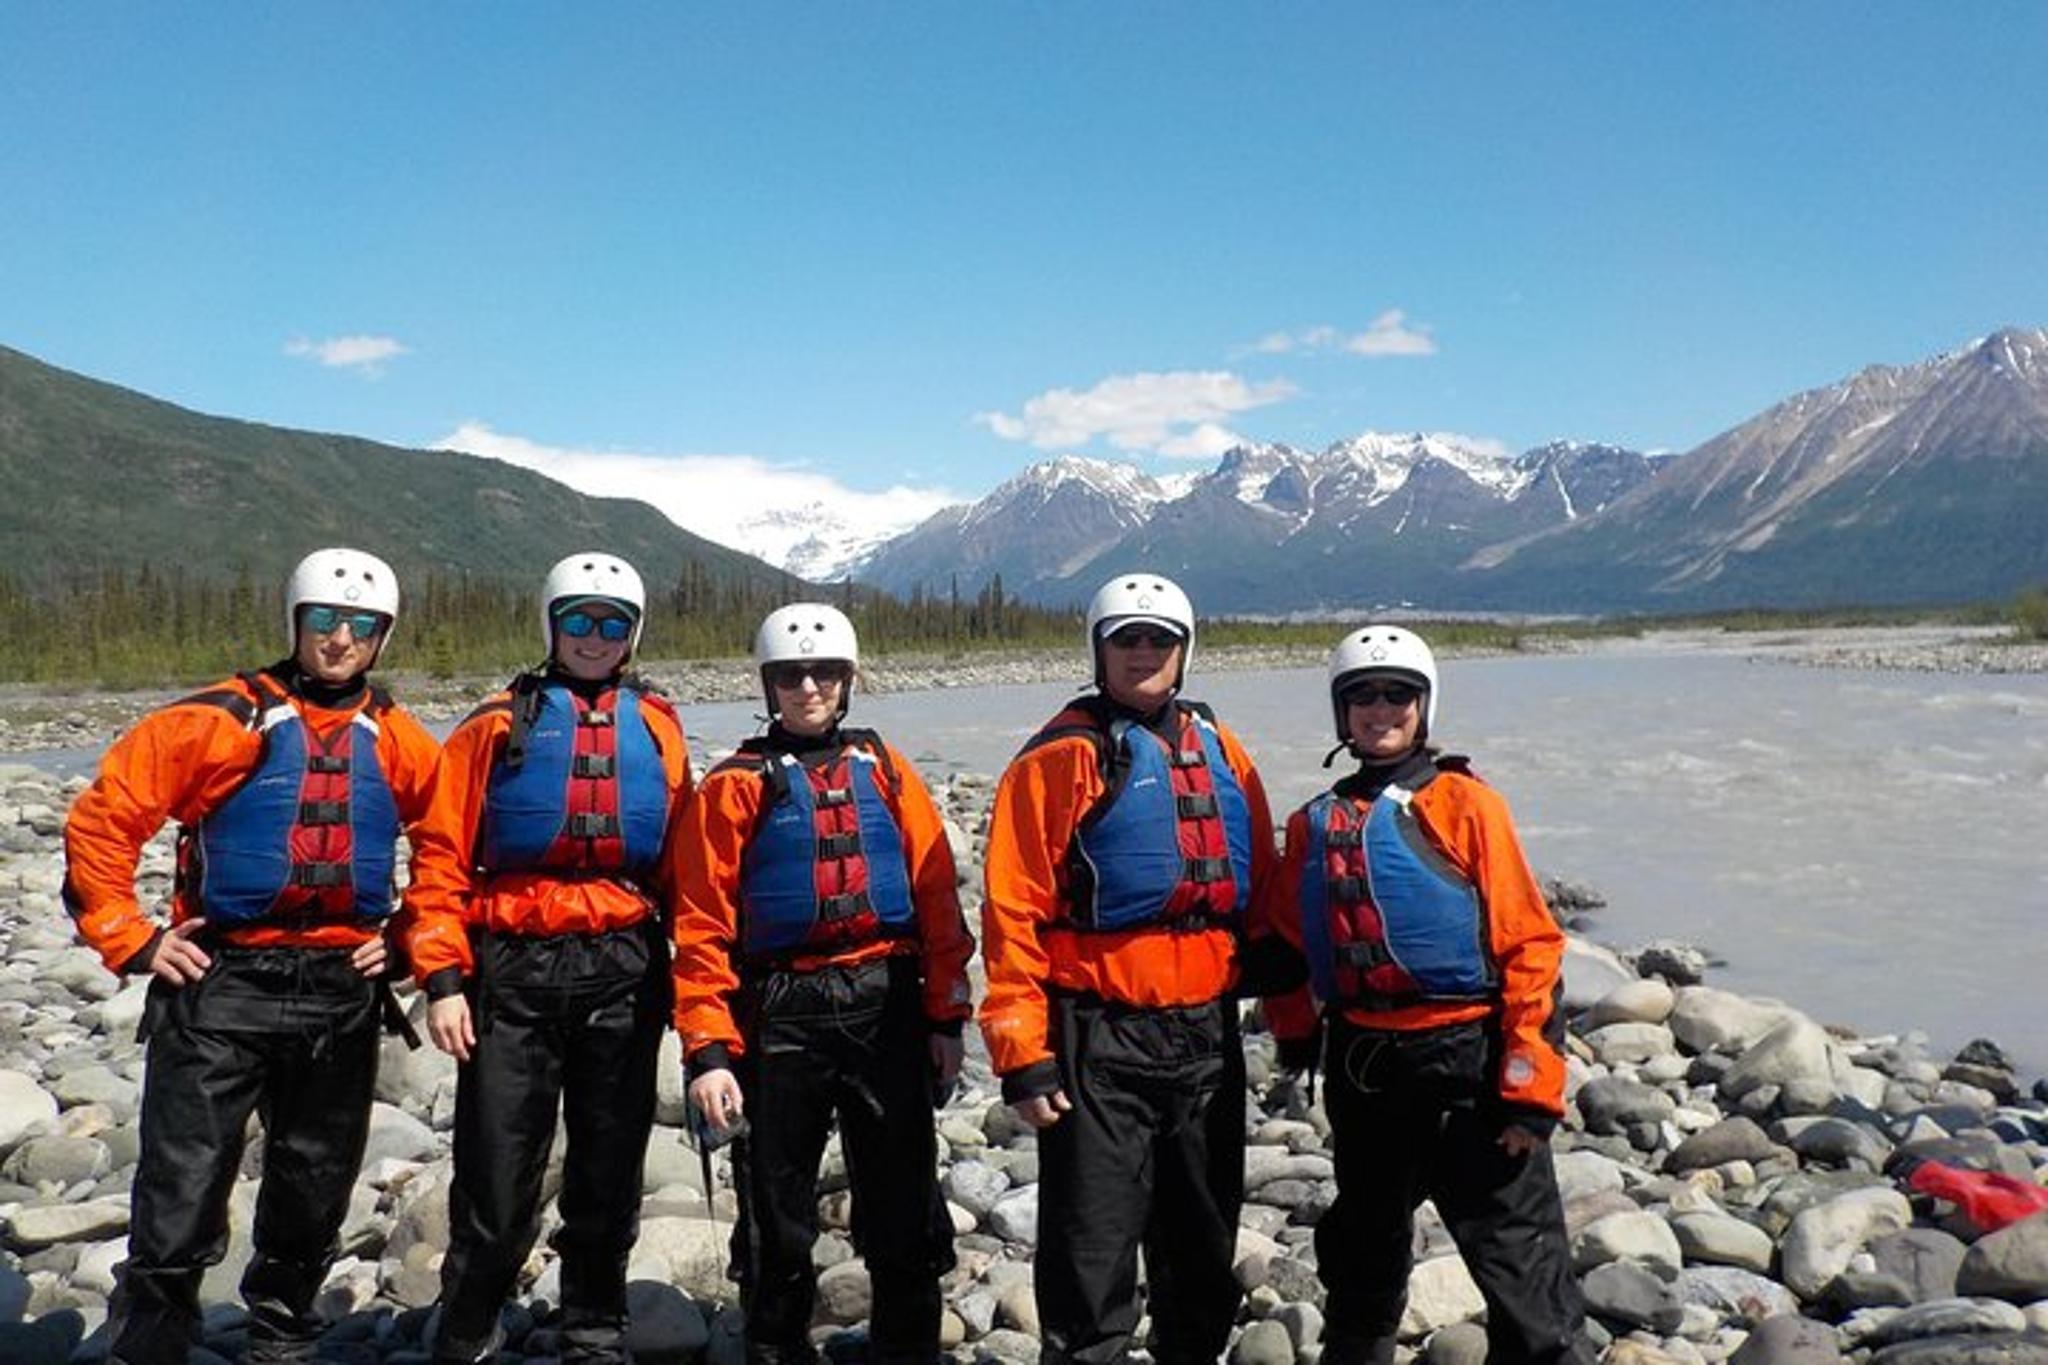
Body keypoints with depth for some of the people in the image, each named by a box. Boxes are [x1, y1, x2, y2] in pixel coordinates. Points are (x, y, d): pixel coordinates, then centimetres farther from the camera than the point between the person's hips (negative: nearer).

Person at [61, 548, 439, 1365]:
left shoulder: (395, 740, 4)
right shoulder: (219, 721, -7)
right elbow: (101, 821, -7)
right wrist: (131, 940, -7)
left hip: (343, 991, 4)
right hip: (221, 985, -4)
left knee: (315, 1189, 17)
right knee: (183, 1192, -2)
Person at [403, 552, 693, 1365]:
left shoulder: (658, 732, 10)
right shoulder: (500, 725, 4)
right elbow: (442, 857, -1)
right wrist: (442, 977, -8)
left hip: (624, 971, 2)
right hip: (514, 968, -2)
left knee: (608, 1168, 11)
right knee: (496, 1172, 2)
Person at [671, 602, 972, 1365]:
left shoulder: (883, 770, 8)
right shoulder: (736, 786, 1)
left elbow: (936, 895, 6)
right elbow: (702, 927, -3)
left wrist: (945, 1016, 1)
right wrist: (708, 1051, -10)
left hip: (888, 1008, 2)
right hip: (780, 1018, -2)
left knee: (904, 1201, 10)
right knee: (776, 1209, 9)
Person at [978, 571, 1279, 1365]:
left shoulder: (1219, 752, 9)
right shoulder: (1062, 757, -8)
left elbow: (1262, 892, 14)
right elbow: (1012, 912, -12)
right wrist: (1021, 1054, -14)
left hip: (1208, 1033, 5)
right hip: (1101, 1039, -5)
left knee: (1204, 1240, 19)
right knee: (1091, 1250, 3)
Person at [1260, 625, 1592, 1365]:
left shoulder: (1464, 804, -7)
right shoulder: (1316, 823, 7)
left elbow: (1528, 943, -10)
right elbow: (1286, 940, 17)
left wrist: (1530, 1087, -13)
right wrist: (1296, 1032, 8)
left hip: (1465, 1062, -5)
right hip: (1362, 1070, 5)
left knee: (1519, 1263, -2)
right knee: (1361, 1251, 22)